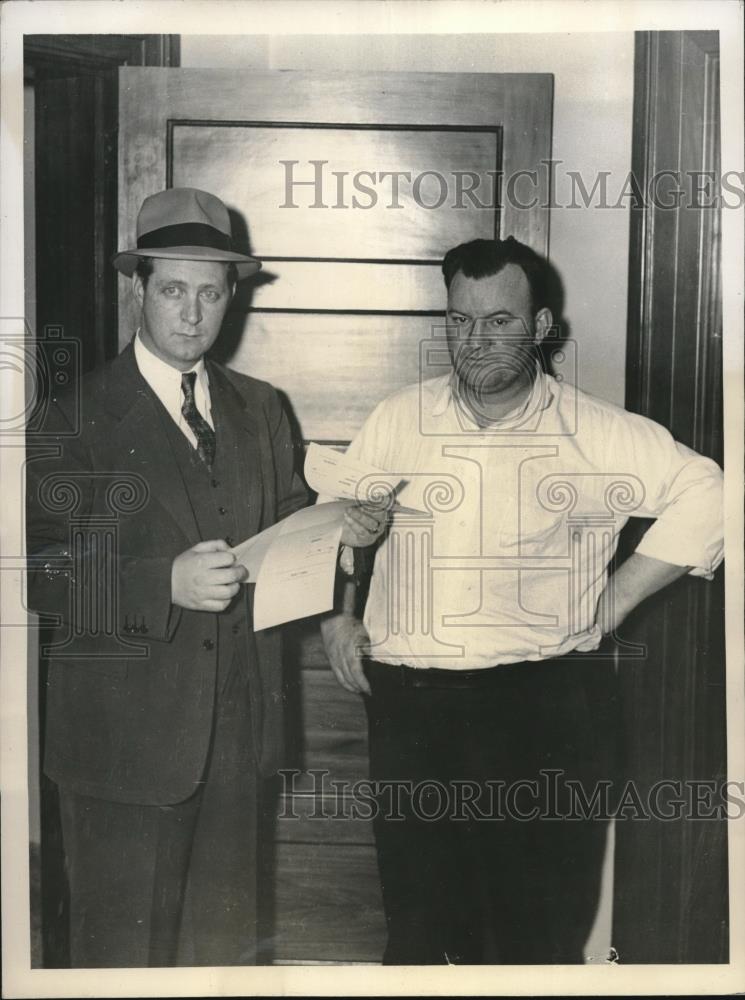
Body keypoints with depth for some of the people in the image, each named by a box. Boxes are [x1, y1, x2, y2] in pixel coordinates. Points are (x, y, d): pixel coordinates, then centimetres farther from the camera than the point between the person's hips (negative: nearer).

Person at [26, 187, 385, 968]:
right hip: (124, 734, -5)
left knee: (223, 943, 18)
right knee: (125, 950, 8)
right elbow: (42, 574, -12)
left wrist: (335, 532, -4)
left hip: (235, 728, 5)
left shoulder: (258, 408, 11)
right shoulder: (76, 415, -7)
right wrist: (166, 584, -23)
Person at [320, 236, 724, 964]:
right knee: (417, 921, 15)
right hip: (410, 704, 2)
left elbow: (706, 495, 1)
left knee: (539, 931, 8)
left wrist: (614, 602, -2)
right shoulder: (398, 419, 6)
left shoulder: (596, 434, -2)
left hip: (546, 711, -2)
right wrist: (336, 615, 6)